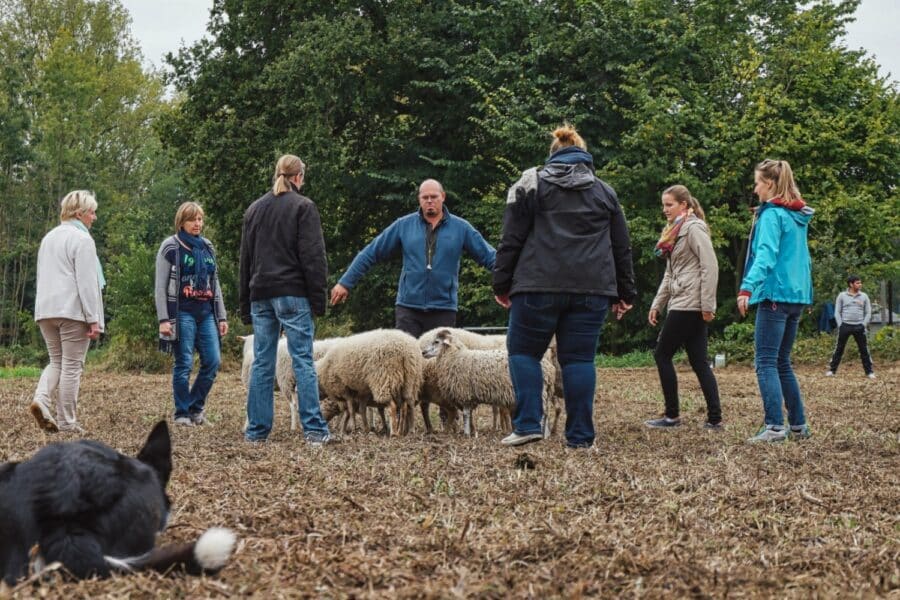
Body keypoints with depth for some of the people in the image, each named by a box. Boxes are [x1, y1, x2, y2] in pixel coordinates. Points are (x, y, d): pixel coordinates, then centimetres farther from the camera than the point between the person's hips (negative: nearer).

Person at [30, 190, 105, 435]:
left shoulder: (49, 237, 17)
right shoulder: (81, 239, -9)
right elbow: (87, 283, -15)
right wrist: (93, 319, -14)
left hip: (46, 310, 7)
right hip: (73, 311, -7)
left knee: (56, 361, 16)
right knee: (72, 366, 0)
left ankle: (41, 398, -9)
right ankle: (66, 422, 2)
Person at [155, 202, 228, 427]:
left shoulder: (207, 247, 16)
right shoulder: (170, 247, -1)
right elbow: (161, 286, -4)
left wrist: (222, 316, 15)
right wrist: (163, 320, -11)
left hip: (206, 312, 5)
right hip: (182, 313, -5)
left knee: (213, 361, -1)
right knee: (184, 364, -4)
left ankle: (196, 407, 14)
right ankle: (182, 413, 6)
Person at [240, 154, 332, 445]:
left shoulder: (254, 209, 16)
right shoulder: (303, 207, -3)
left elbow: (245, 260, 19)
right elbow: (313, 257, -10)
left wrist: (245, 304, 22)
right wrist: (318, 298, -7)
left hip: (260, 294, 5)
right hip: (293, 293, -5)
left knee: (262, 363, 7)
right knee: (303, 361, -5)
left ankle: (257, 430, 7)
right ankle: (314, 430, -8)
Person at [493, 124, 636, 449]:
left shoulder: (531, 184, 8)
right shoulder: (604, 192, 17)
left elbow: (511, 240, 2)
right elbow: (622, 248, 17)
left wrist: (502, 284, 6)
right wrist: (624, 293, 21)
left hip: (539, 287, -2)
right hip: (592, 288, 3)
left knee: (523, 351, 9)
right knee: (579, 358, 5)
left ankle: (528, 424, -3)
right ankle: (580, 435, 2)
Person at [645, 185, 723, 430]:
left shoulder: (694, 228, -10)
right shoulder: (674, 232, 20)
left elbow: (710, 267, -17)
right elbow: (670, 274, 24)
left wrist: (707, 304, -20)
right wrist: (657, 304, 20)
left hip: (690, 305, -9)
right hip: (680, 303, 9)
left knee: (662, 355, -3)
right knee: (699, 362, 4)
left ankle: (672, 416, 3)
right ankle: (715, 418, 2)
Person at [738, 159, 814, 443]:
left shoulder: (772, 214, -9)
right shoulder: (799, 217, 16)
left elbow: (766, 255, -22)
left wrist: (747, 288, -31)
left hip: (775, 295, -9)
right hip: (797, 296, 9)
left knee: (766, 363, -10)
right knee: (782, 363, 16)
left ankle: (774, 427, -19)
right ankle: (798, 425, 17)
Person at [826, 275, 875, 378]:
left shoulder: (864, 296, 7)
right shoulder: (842, 296, 3)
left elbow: (868, 313, 8)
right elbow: (837, 312, 4)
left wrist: (864, 325, -3)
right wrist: (840, 325, -5)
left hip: (859, 327, 1)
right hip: (845, 325, -1)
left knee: (864, 350, 1)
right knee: (839, 349, 2)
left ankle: (869, 372, 6)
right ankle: (831, 370, 7)